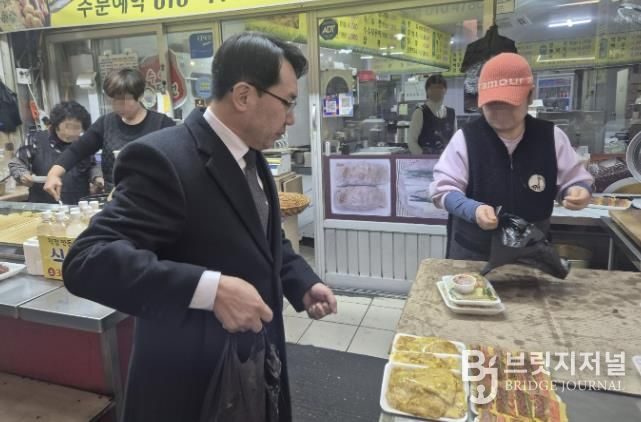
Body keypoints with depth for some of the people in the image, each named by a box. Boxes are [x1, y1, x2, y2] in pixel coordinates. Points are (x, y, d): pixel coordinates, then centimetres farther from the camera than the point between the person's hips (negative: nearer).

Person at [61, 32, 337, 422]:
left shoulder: (252, 157, 4)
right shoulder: (163, 159, -23)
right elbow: (87, 261, -29)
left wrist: (304, 284, -2)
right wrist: (210, 288, -38)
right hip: (190, 385, -7)